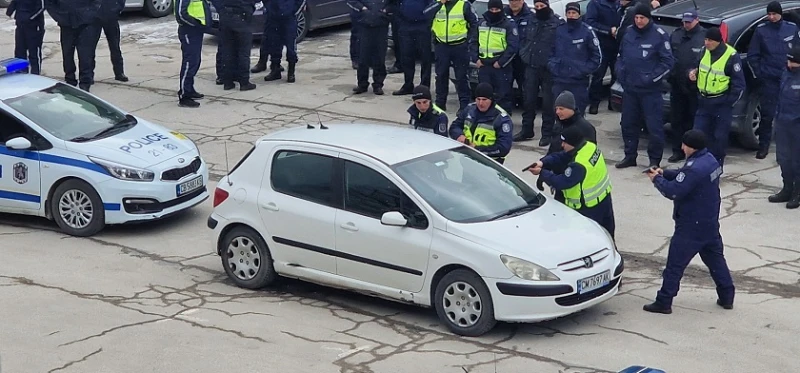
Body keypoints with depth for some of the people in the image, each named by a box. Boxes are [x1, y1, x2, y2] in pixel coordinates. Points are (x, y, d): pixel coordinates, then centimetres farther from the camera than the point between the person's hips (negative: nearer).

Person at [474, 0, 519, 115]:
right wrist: (476, 59, 5)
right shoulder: (481, 23, 14)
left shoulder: (509, 24, -4)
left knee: (503, 95, -4)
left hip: (501, 66, -5)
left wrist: (501, 62, -15)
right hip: (483, 65, 6)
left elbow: (513, 46, -10)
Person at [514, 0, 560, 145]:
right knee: (528, 100, 10)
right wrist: (523, 54, 8)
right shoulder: (531, 22, 10)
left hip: (548, 69, -5)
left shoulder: (558, 23, -8)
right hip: (531, 67, 5)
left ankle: (547, 134, 8)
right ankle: (526, 130, 21)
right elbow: (524, 40, 21)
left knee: (548, 102, 1)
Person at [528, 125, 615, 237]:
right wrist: (543, 163, -15)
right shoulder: (591, 147, -4)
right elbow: (560, 156, -2)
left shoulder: (578, 165, -32)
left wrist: (541, 172, -14)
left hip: (590, 209, -9)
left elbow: (562, 182, -23)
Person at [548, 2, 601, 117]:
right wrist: (552, 66, 3)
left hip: (579, 82, -3)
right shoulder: (558, 30, 6)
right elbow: (550, 51, 19)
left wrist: (585, 71, -7)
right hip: (559, 81, 3)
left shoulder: (587, 31, -3)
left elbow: (597, 56, 2)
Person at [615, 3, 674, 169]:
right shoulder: (629, 32, 6)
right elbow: (621, 55, 19)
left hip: (650, 89, -6)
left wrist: (652, 78, -13)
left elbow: (668, 61, -8)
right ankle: (630, 156, 26)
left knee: (654, 125, -4)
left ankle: (654, 160, 5)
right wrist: (620, 72, 5)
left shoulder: (659, 35, -9)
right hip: (629, 87, 6)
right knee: (628, 123, 13)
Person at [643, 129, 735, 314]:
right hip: (710, 222, 9)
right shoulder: (709, 159, 5)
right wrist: (664, 173, 4)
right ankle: (727, 297, 24)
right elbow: (684, 177, 15)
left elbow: (673, 191, -26)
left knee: (675, 263, -1)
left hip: (691, 225, -9)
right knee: (715, 258, 19)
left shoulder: (695, 169, -26)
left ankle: (663, 302, 4)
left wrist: (657, 179, -10)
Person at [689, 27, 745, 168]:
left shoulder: (731, 57, -15)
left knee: (720, 137, 2)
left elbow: (739, 85, -10)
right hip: (704, 101, 6)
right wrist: (694, 73, 0)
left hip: (722, 103, -6)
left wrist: (729, 103, -11)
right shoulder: (705, 51, 2)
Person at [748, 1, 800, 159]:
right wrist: (758, 73, -2)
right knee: (767, 114, -2)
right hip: (768, 79, -1)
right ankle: (763, 145, 8)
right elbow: (752, 55, 4)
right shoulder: (761, 29, 0)